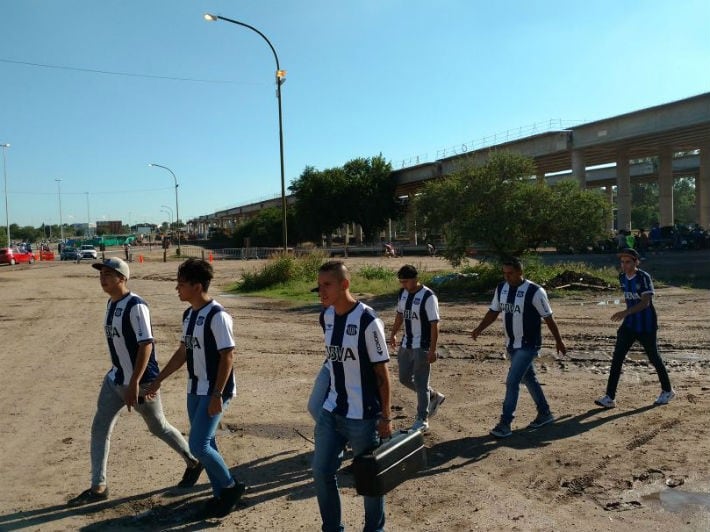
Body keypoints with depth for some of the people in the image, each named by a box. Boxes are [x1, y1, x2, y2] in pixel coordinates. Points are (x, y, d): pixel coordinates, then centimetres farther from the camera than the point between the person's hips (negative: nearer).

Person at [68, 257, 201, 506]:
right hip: (114, 379, 8)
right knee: (99, 428, 8)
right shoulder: (111, 303, 7)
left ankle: (193, 462, 29)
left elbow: (146, 344, -26)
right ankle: (98, 487, 20)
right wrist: (121, 376, 19)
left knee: (158, 427, 8)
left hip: (141, 381, -8)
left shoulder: (135, 305, -22)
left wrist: (134, 383, -30)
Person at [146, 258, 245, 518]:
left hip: (214, 391, -9)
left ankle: (231, 487, 12)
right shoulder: (188, 314, 8)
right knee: (205, 445, 13)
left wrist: (217, 394, -22)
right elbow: (182, 352, 17)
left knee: (198, 445, -9)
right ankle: (220, 494, 27)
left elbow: (228, 356, -20)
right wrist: (159, 379, 18)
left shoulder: (217, 316, -19)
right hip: (195, 390, 9)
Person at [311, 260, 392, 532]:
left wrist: (385, 417, -11)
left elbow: (382, 373, -13)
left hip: (363, 416, -6)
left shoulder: (367, 321, -18)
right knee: (321, 472, 11)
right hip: (330, 412, 6)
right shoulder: (325, 316, 2)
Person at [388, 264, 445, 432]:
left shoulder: (428, 296, -18)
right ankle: (434, 396, 34)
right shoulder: (403, 293, 4)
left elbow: (434, 324, -18)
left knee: (420, 383, 0)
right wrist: (393, 334, 12)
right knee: (404, 378, 15)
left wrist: (432, 350, -19)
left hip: (422, 347, -8)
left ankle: (422, 420, 14)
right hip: (406, 345, 8)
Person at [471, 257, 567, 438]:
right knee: (528, 379, 19)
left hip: (528, 346, -7)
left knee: (512, 382, -11)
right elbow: (493, 311, 9)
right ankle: (545, 413, 36)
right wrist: (479, 329, -6)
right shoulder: (501, 288, 1)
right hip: (511, 345, 7)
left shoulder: (535, 291, -17)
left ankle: (505, 423, -3)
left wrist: (559, 341, -2)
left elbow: (548, 318, -10)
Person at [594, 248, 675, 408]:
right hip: (629, 324, 6)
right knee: (617, 358, -4)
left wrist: (626, 312, -39)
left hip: (646, 325, -6)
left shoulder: (644, 277, -17)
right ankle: (610, 398, -4)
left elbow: (645, 302, -26)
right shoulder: (622, 278, 3)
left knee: (654, 358, 11)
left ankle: (667, 390, 36)